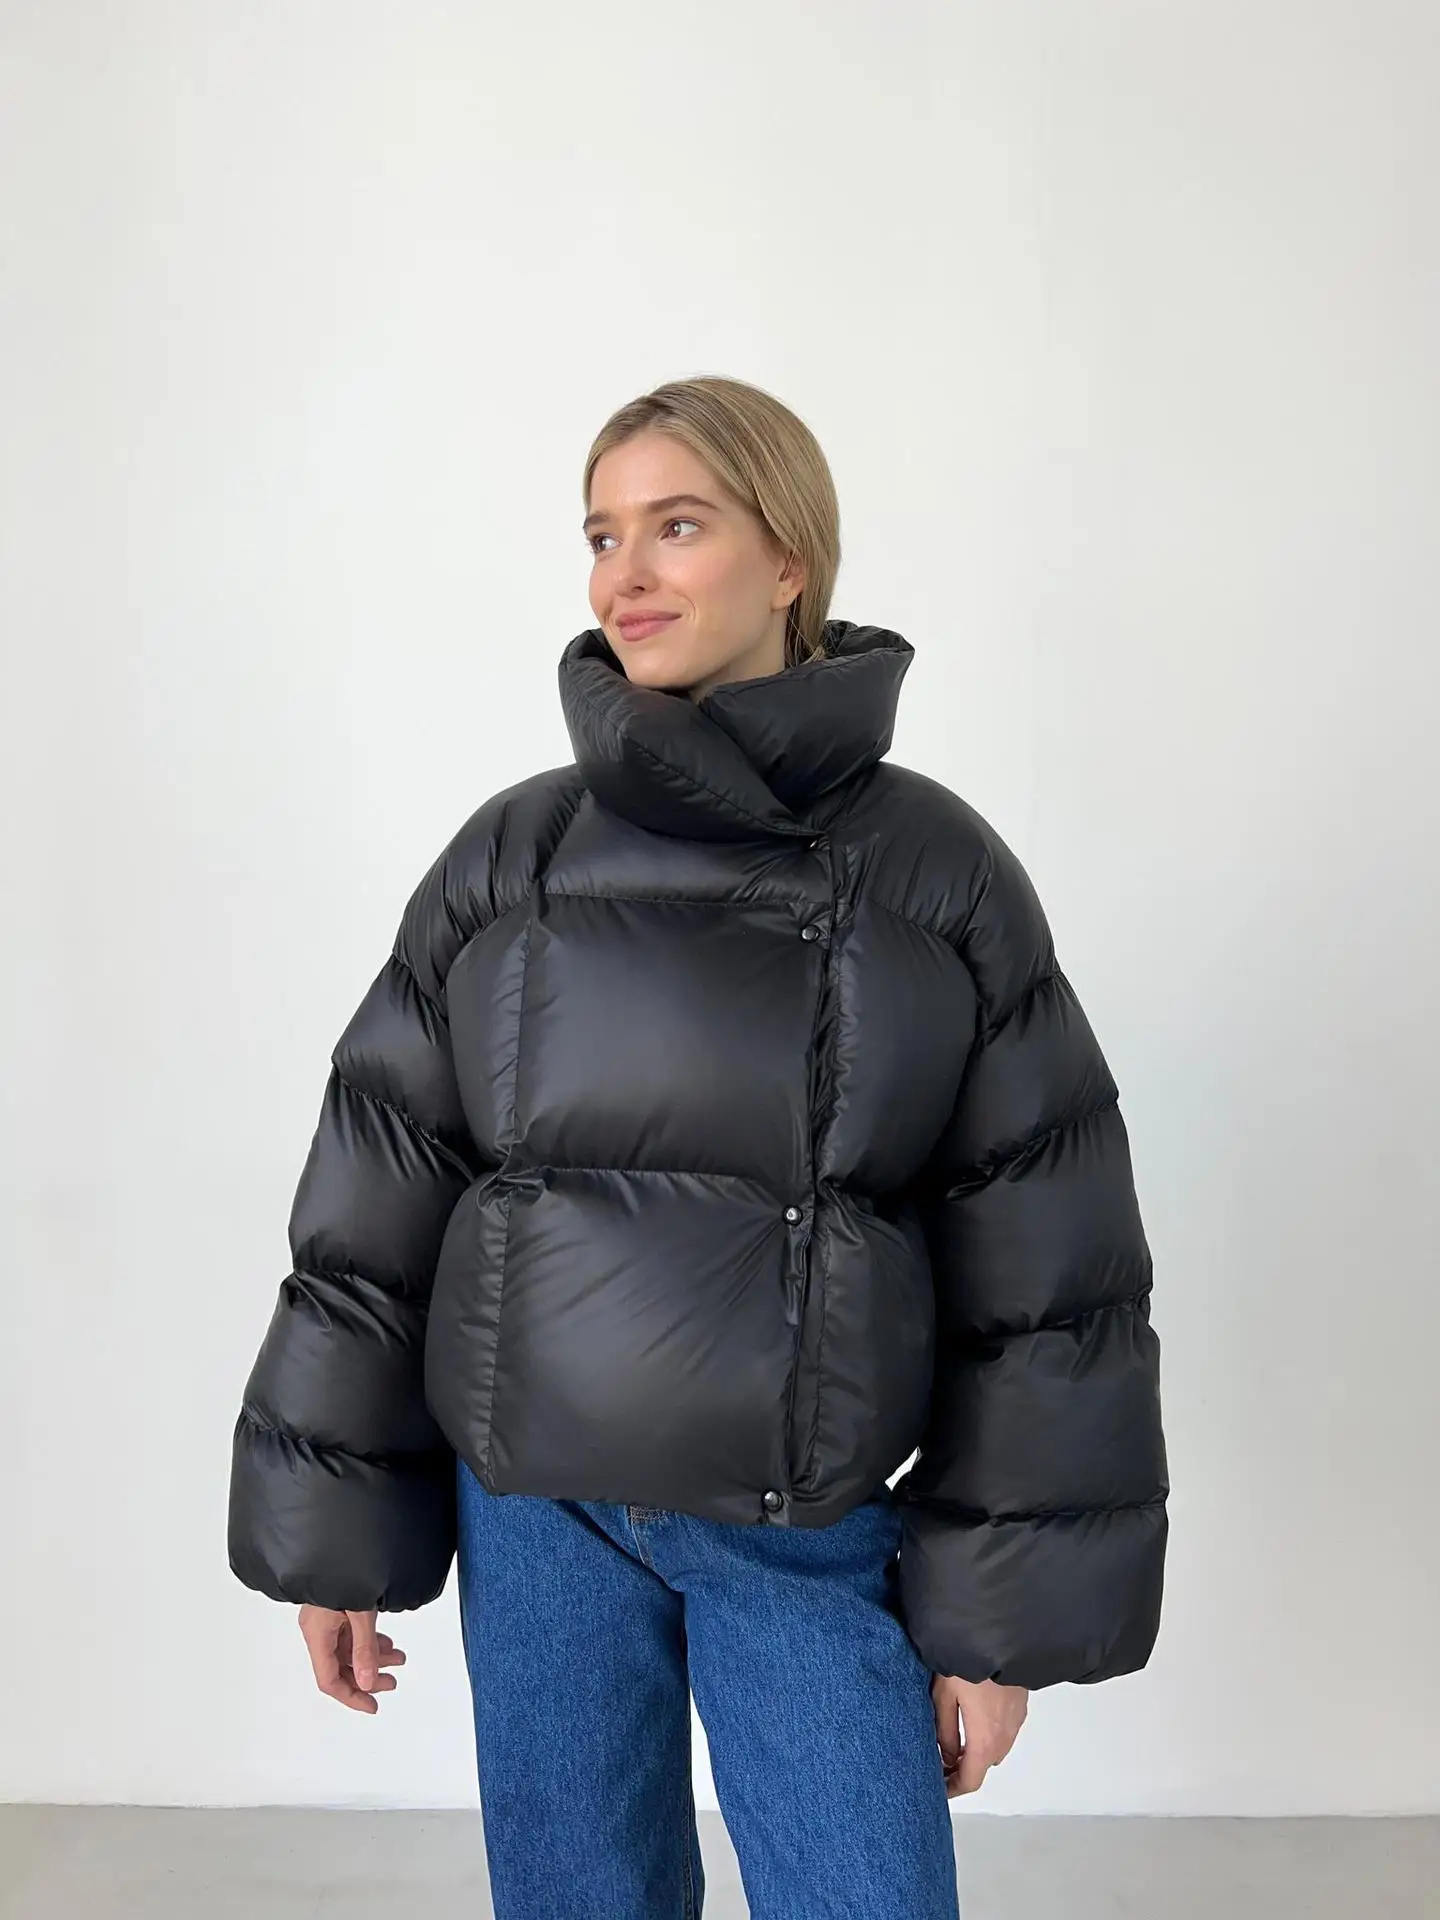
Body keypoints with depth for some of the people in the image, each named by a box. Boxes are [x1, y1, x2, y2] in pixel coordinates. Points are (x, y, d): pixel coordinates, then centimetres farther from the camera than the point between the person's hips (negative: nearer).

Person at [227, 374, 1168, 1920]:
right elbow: (371, 1207, 3)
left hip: (814, 1524, -1)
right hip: (537, 1505, 2)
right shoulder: (512, 855, -1)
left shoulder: (937, 869, -6)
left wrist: (1007, 1614, -2)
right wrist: (333, 1538, 4)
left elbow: (1042, 1268, -3)